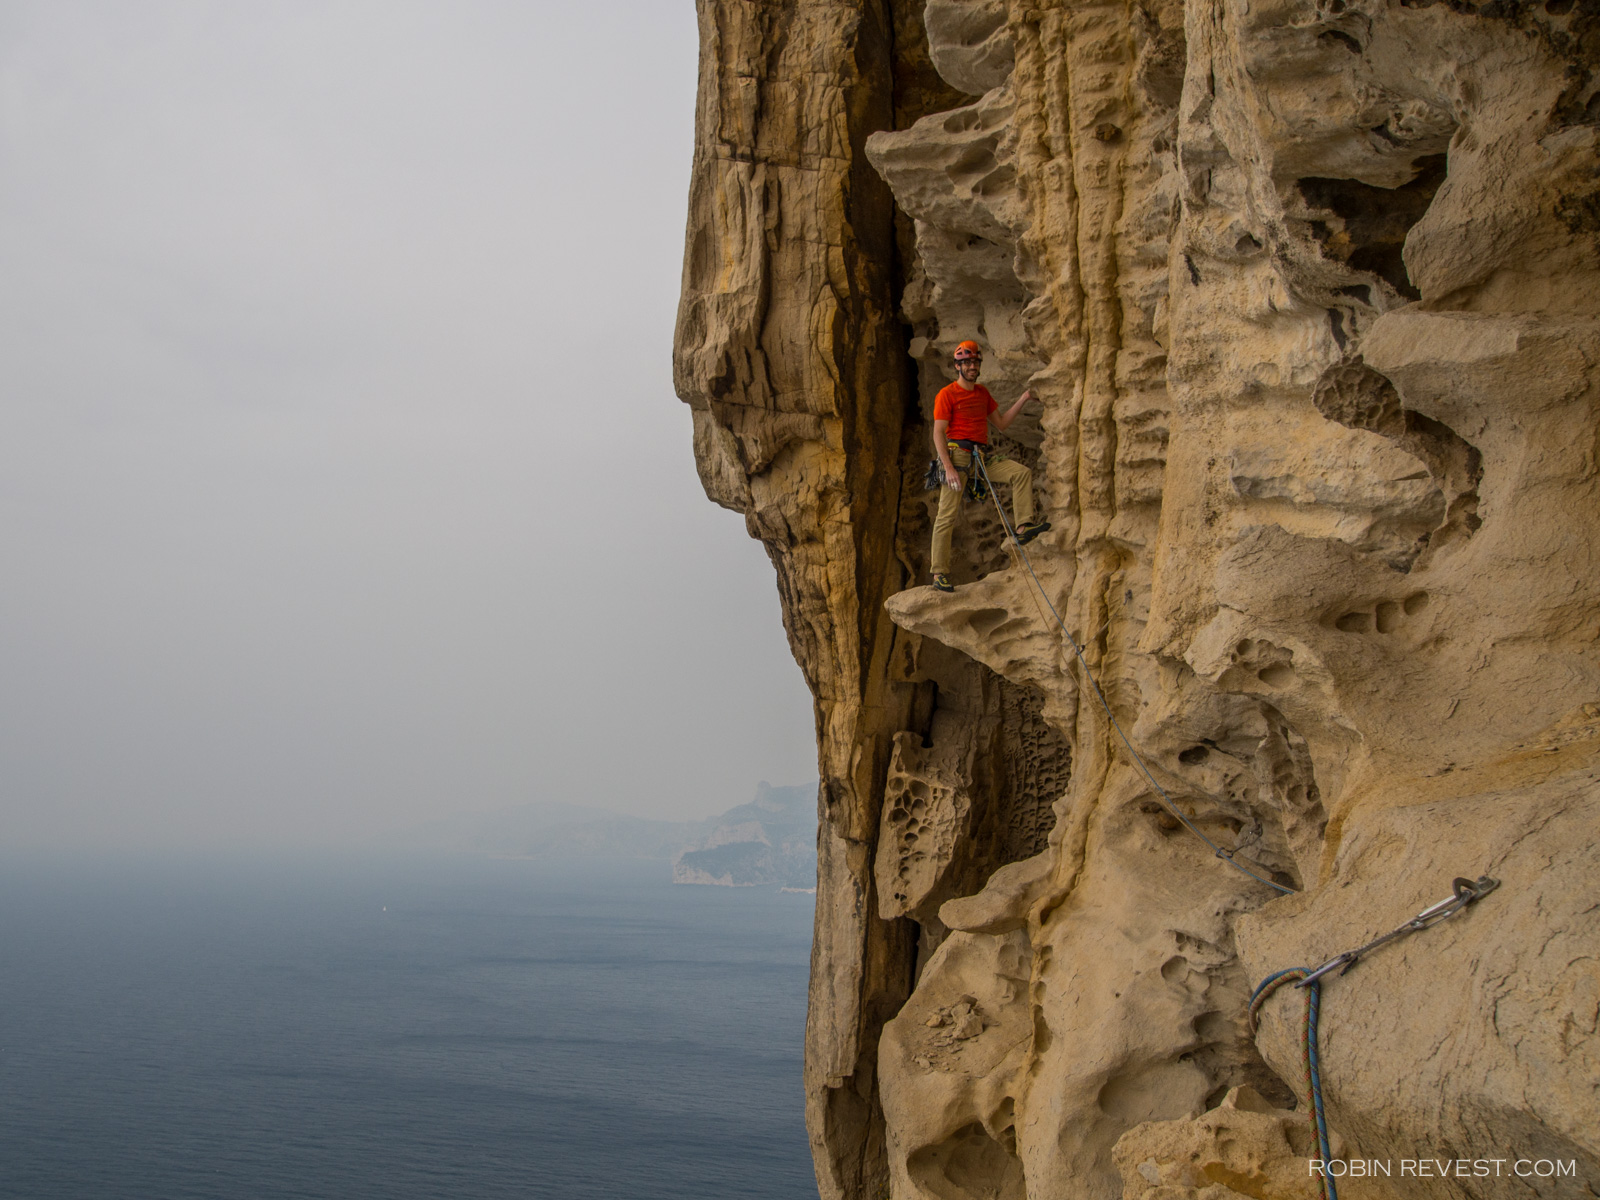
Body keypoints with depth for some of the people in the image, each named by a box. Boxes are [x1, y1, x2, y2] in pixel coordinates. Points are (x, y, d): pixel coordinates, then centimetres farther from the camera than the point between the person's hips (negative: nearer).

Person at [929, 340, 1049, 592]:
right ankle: (939, 573, -5)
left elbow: (1002, 425, 21)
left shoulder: (982, 392, 17)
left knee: (1022, 473, -11)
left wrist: (1022, 400, 12)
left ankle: (1024, 527, -17)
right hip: (957, 453, -6)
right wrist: (948, 468, -19)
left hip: (983, 455, 6)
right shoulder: (946, 394, -3)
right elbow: (938, 433, -9)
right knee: (948, 515, -8)